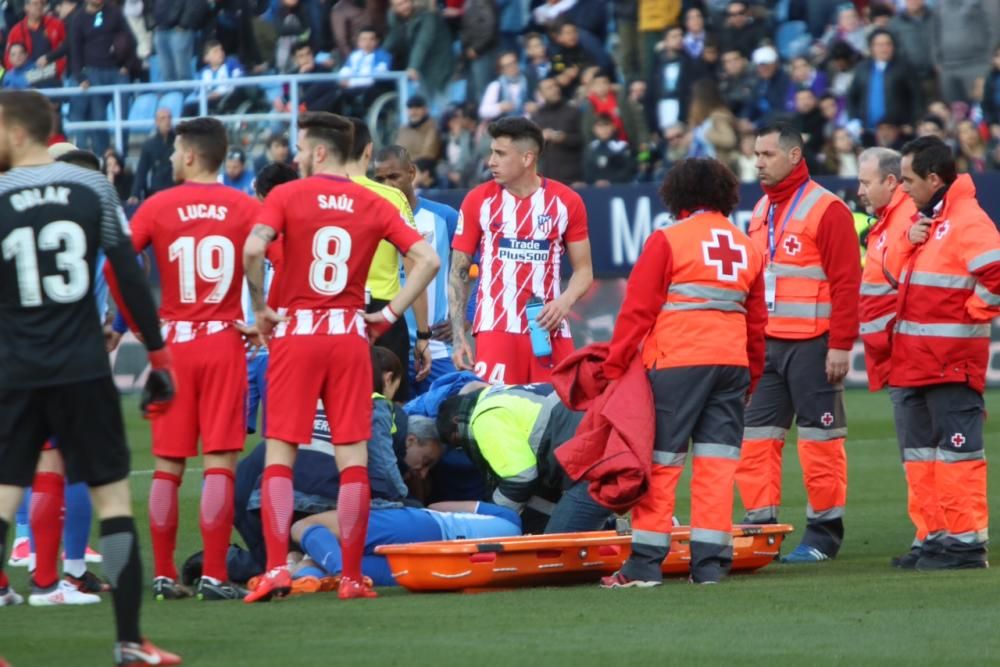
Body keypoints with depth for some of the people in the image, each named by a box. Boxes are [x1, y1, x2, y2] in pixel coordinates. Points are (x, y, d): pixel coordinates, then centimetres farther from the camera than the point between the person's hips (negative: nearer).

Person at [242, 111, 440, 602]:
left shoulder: (287, 196, -2)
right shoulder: (373, 205, 6)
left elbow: (253, 249, -18)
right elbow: (427, 259, -1)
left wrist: (260, 308, -5)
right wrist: (389, 314, 3)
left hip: (296, 331, -2)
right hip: (349, 334, 2)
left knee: (279, 454, 2)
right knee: (353, 456, 3)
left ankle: (276, 567, -8)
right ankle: (352, 576, 2)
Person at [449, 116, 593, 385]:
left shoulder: (566, 202, 4)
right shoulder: (479, 201, 4)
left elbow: (584, 270, 9)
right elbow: (459, 271, 7)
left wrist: (565, 301, -13)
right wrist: (458, 336, -2)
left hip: (549, 329, 1)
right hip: (496, 330, -1)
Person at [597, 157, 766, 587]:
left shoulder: (667, 241, -3)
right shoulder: (747, 248, 14)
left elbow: (638, 310, -5)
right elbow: (757, 321, 16)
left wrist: (614, 367, 0)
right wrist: (751, 380, 23)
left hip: (677, 362, -5)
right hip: (732, 363, 5)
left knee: (661, 460, -2)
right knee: (717, 463, 6)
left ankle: (646, 563, -3)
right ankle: (710, 562, 4)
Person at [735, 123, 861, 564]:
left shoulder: (826, 210, -7)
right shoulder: (762, 212, 16)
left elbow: (846, 282, -11)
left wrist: (840, 345, -16)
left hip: (811, 345, -7)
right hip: (765, 345, 7)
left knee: (819, 437, -1)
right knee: (755, 434, 3)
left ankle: (824, 533, 4)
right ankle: (761, 524, 7)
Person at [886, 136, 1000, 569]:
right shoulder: (924, 219, 16)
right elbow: (896, 274, 21)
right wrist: (908, 241, 2)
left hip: (952, 362, -10)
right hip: (914, 360, 10)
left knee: (956, 451, -8)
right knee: (923, 453, 12)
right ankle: (937, 535, 18)